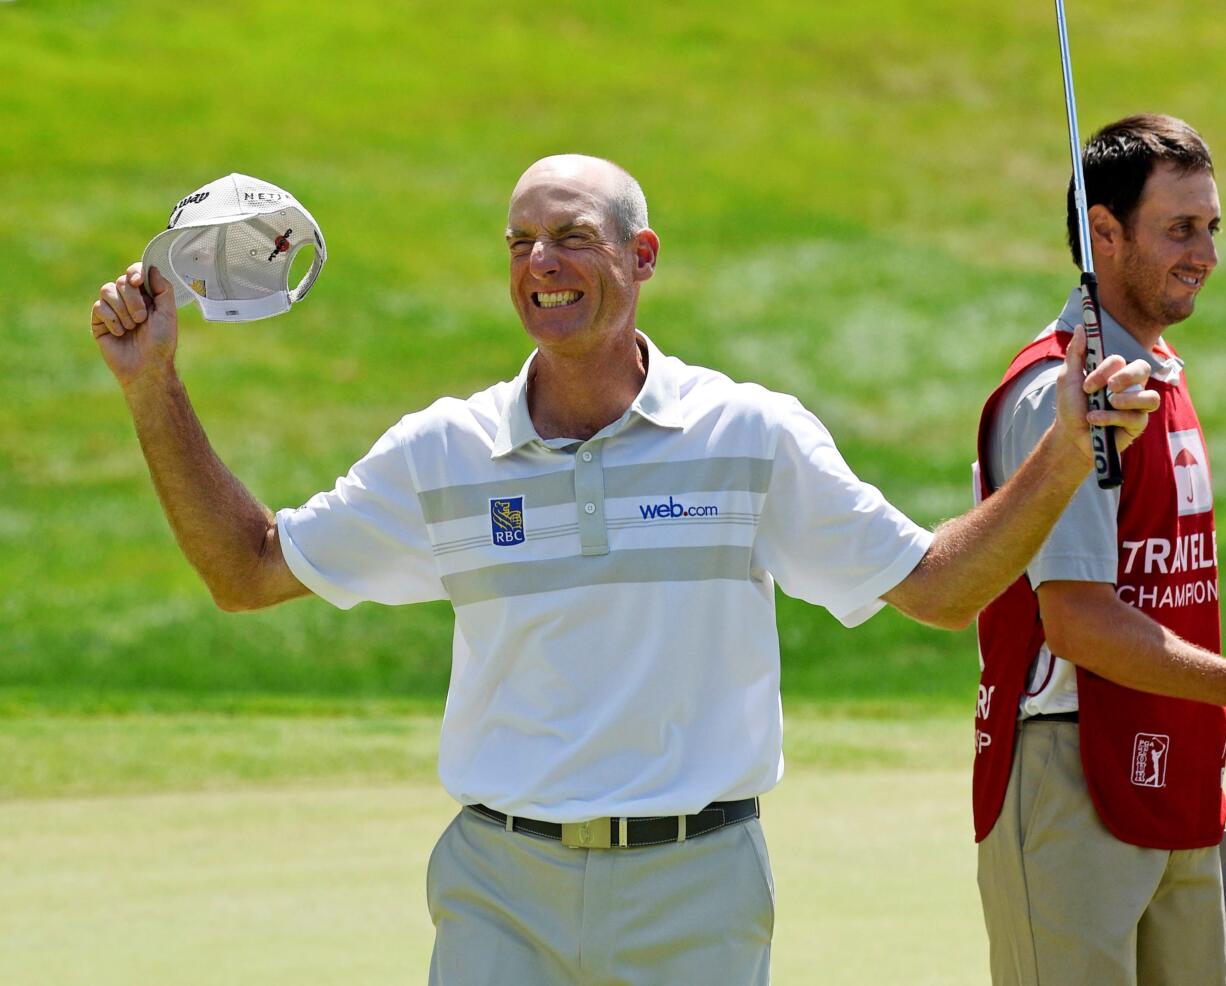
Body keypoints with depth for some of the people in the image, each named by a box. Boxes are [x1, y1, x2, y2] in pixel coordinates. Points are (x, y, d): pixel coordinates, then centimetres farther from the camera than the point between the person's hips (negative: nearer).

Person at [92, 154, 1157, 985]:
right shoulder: (442, 453, 5)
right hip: (503, 893, 1)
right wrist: (154, 388, 7)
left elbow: (940, 587, 7)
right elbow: (250, 569, 14)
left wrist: (1064, 457, -5)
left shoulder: (755, 436, 2)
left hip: (697, 897, -1)